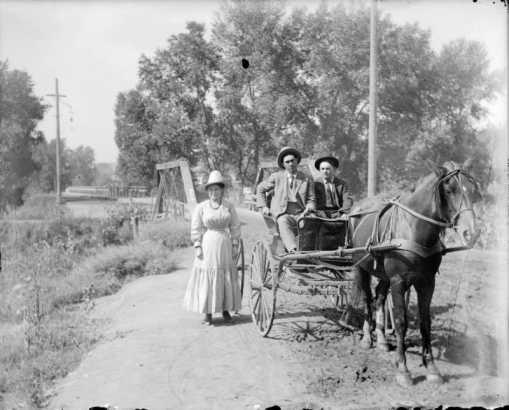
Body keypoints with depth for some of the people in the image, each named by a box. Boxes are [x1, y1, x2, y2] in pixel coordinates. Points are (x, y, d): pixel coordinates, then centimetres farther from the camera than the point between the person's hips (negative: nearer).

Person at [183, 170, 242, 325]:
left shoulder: (229, 207, 4)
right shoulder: (201, 207, -2)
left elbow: (235, 227, 6)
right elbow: (195, 229, -1)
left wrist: (235, 245, 1)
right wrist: (197, 247, -6)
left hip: (225, 245, 2)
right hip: (207, 245, -2)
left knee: (226, 279, 5)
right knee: (207, 279, 0)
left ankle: (226, 310, 17)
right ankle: (208, 314, 8)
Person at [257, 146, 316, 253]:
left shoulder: (307, 179, 14)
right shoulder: (277, 177, 12)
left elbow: (311, 199, 16)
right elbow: (260, 189, 22)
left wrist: (308, 209, -6)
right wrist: (263, 206, 10)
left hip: (300, 214, 1)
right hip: (283, 214, -1)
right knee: (283, 223, -37)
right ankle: (293, 250, -54)